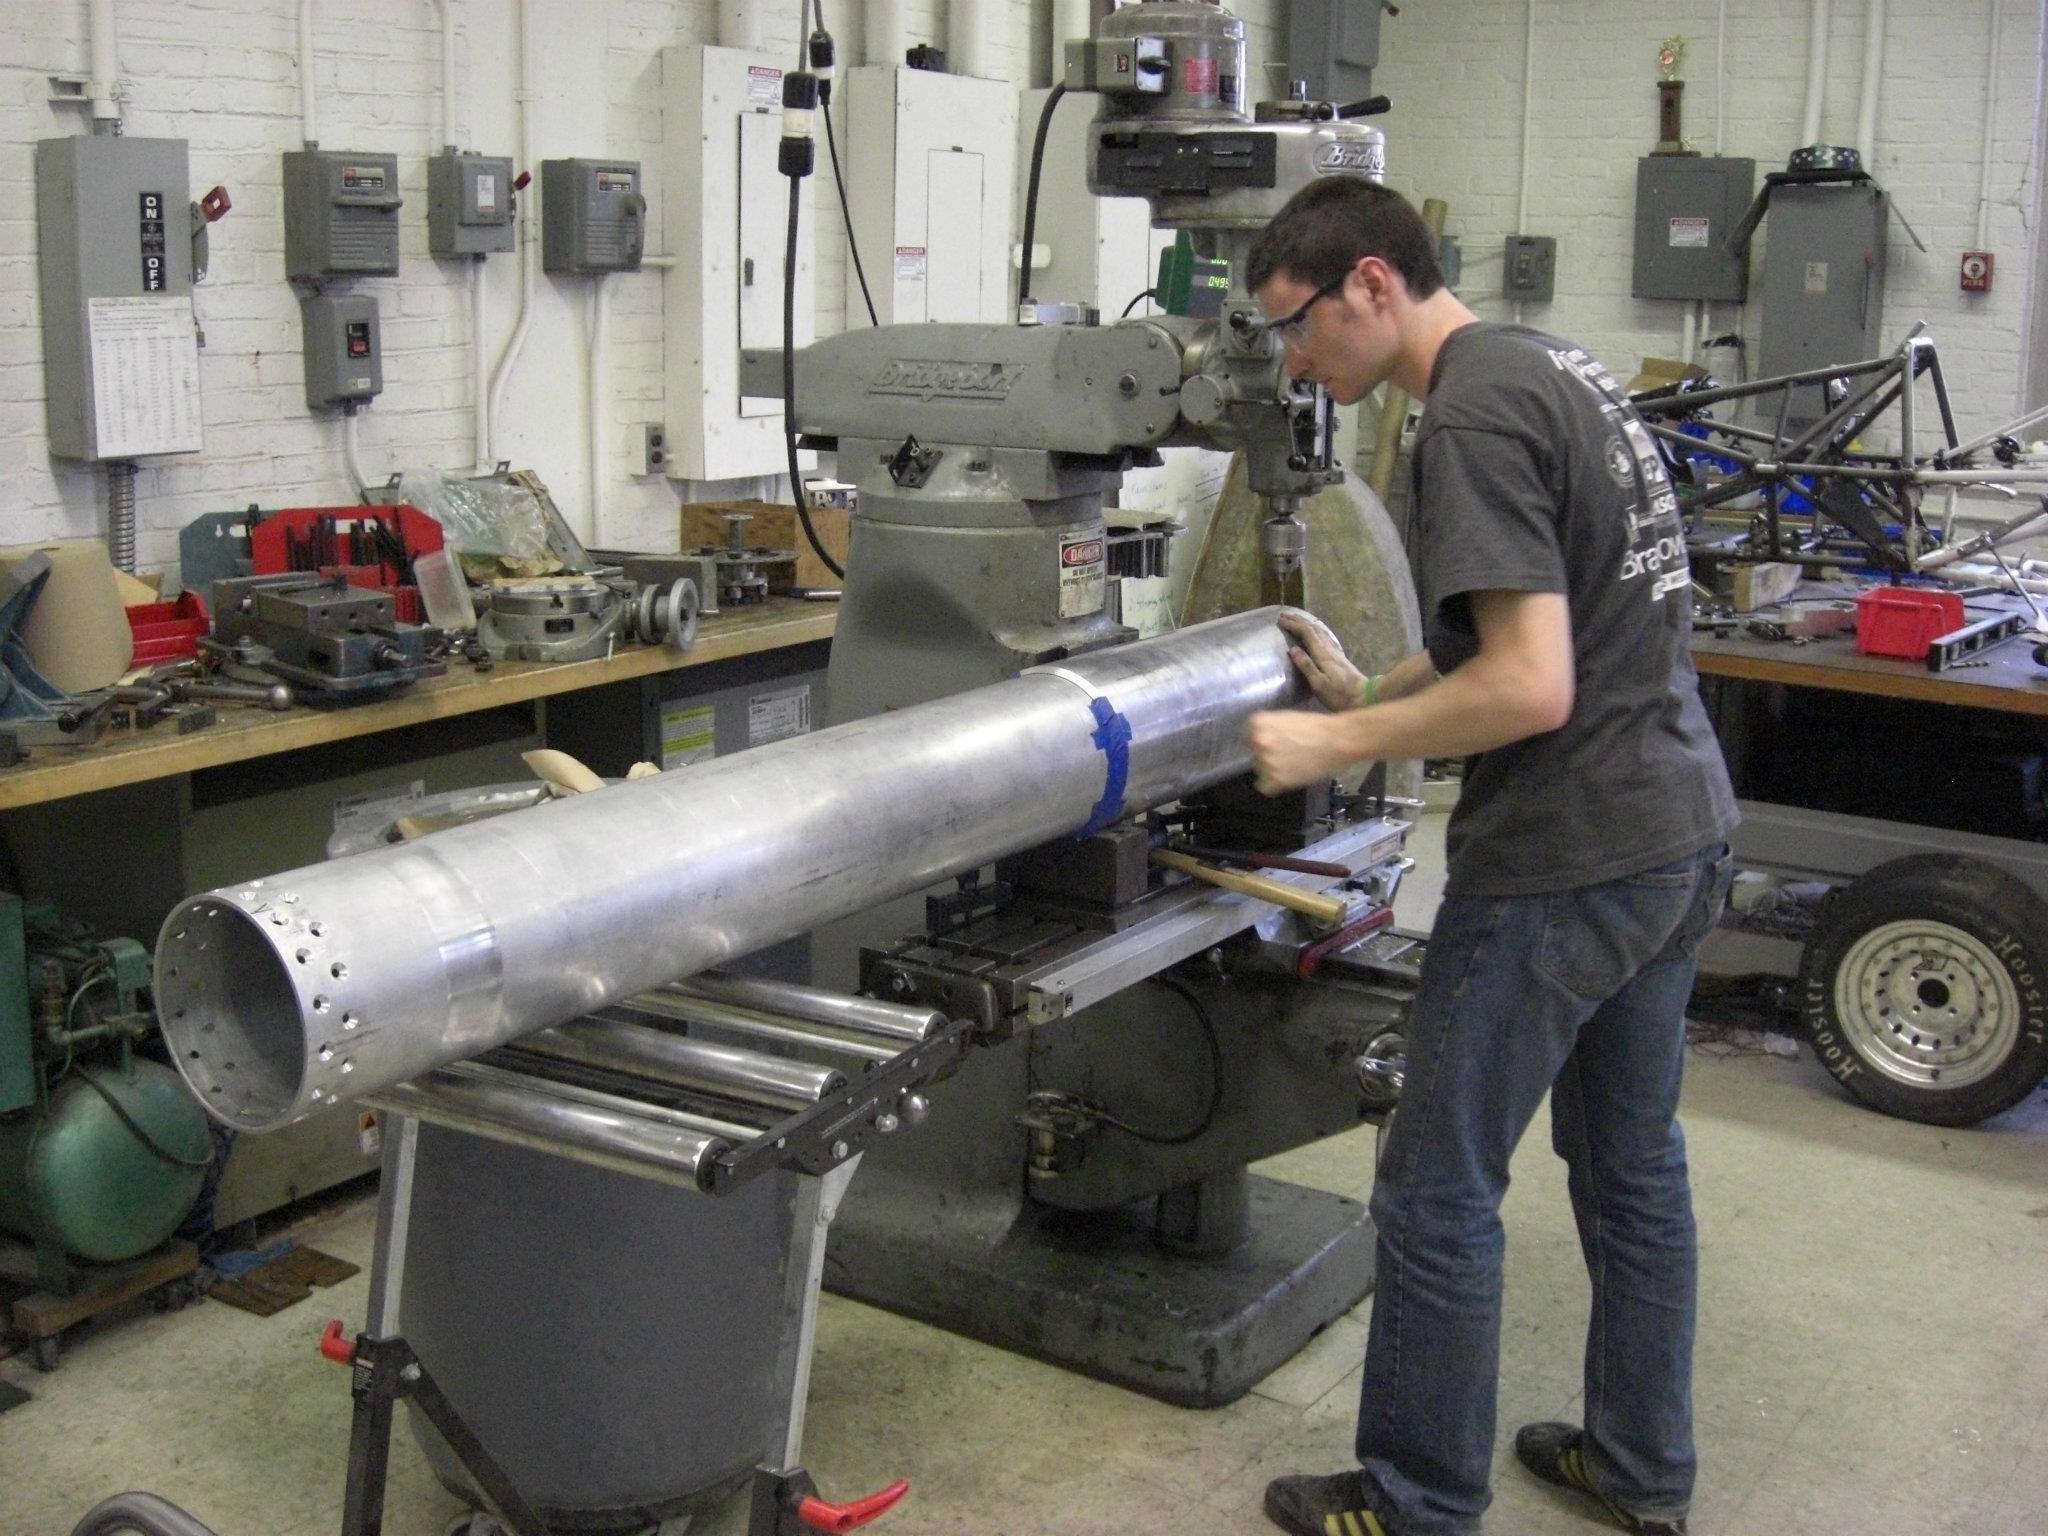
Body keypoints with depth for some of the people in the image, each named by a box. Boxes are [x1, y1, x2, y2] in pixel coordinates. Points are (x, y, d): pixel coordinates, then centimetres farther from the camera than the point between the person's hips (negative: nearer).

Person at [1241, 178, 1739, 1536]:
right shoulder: (1556, 367, 11)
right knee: (1635, 1162, 20)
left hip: (1564, 864, -10)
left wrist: (1338, 745, -15)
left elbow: (1531, 687, -25)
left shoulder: (1475, 416, -19)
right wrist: (1372, 692, 11)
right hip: (1684, 833, 10)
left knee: (1441, 1192, 3)